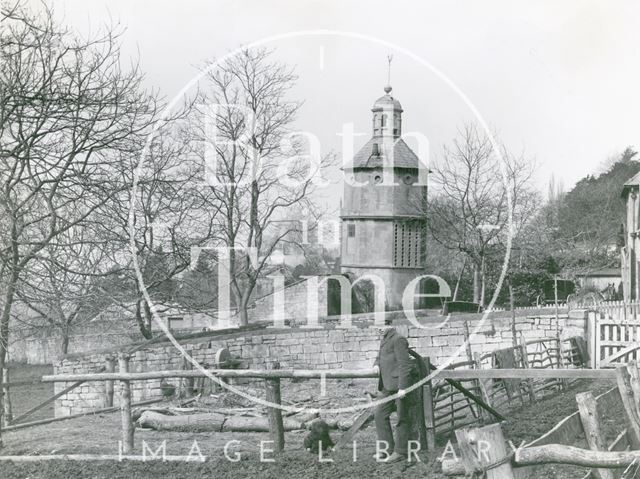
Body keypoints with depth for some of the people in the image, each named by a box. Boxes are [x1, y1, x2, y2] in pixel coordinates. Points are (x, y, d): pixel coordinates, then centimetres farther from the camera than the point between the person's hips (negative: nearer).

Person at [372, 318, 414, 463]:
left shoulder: (398, 339, -12)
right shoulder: (384, 341, 17)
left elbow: (405, 364, -16)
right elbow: (380, 357, 32)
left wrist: (403, 387, -19)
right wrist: (376, 365, 7)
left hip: (398, 386, -10)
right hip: (388, 387, 10)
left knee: (401, 419, -1)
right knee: (380, 415, 8)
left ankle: (401, 452, 5)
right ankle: (387, 448, 15)